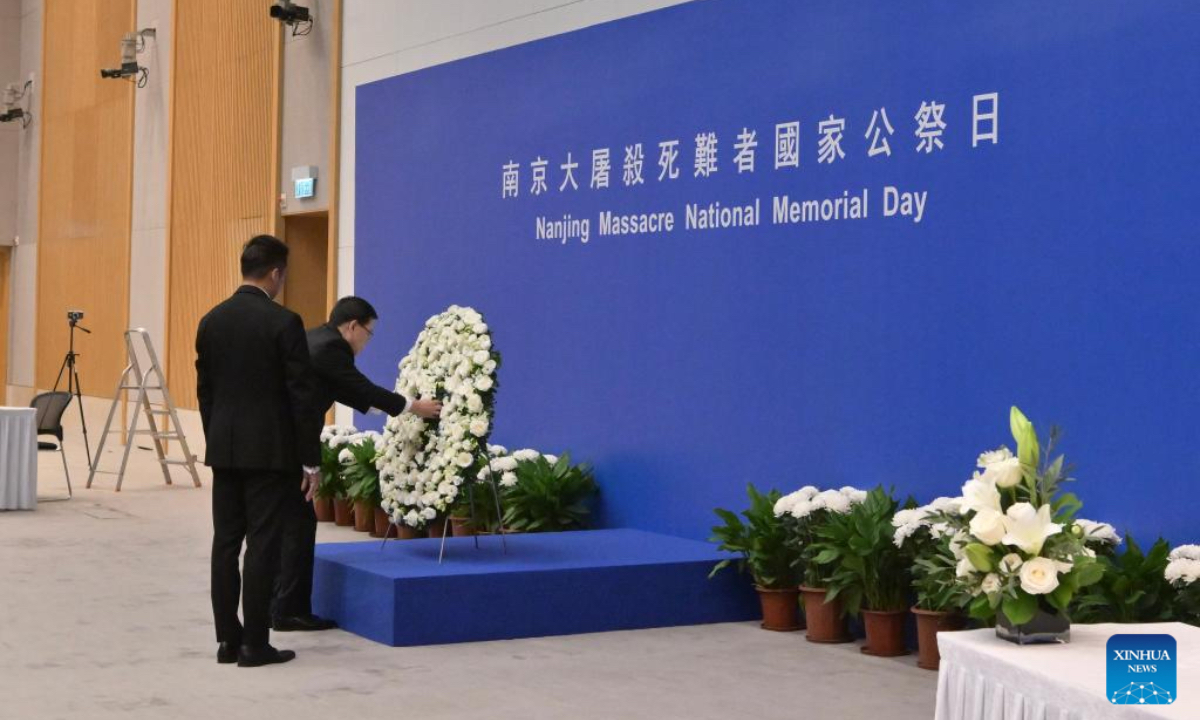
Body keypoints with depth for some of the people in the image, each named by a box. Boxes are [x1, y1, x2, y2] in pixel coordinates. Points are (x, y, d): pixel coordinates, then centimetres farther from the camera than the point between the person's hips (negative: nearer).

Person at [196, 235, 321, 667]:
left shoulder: (212, 320, 6)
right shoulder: (284, 322, -12)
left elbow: (204, 391, 12)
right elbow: (301, 395, -12)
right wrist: (311, 459, -5)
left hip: (224, 449, 6)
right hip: (270, 451, -6)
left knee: (225, 544, 8)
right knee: (262, 546, -2)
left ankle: (227, 639, 12)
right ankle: (254, 644, 1)